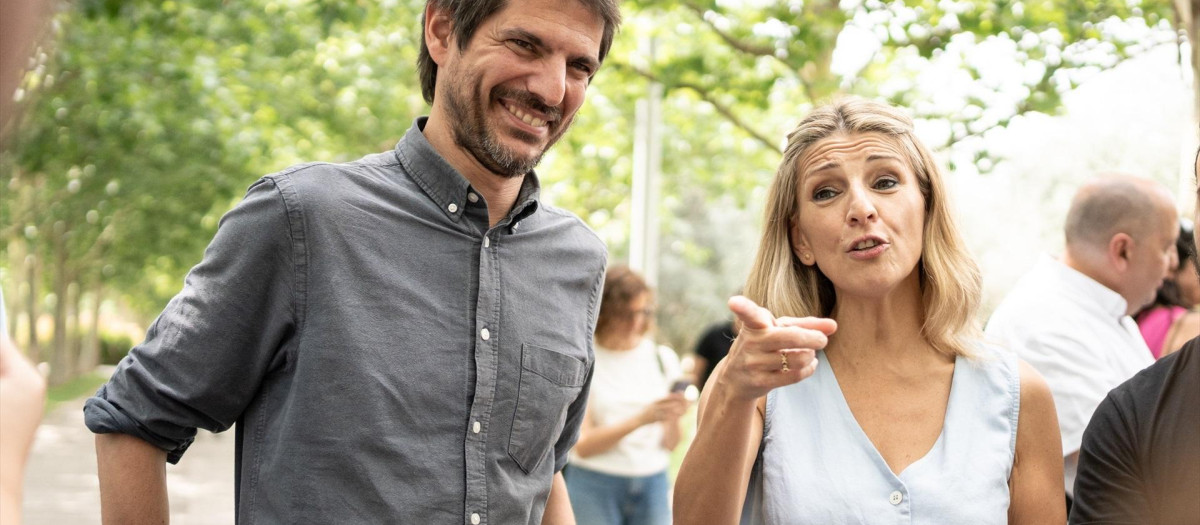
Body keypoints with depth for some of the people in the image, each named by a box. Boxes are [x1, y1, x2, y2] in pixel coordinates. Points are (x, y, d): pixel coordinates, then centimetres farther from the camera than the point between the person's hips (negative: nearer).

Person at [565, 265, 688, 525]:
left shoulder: (662, 358, 7)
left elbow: (670, 444, 7)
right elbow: (582, 445, -10)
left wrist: (673, 419, -15)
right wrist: (640, 419, -21)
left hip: (653, 484, 3)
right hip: (596, 486, -3)